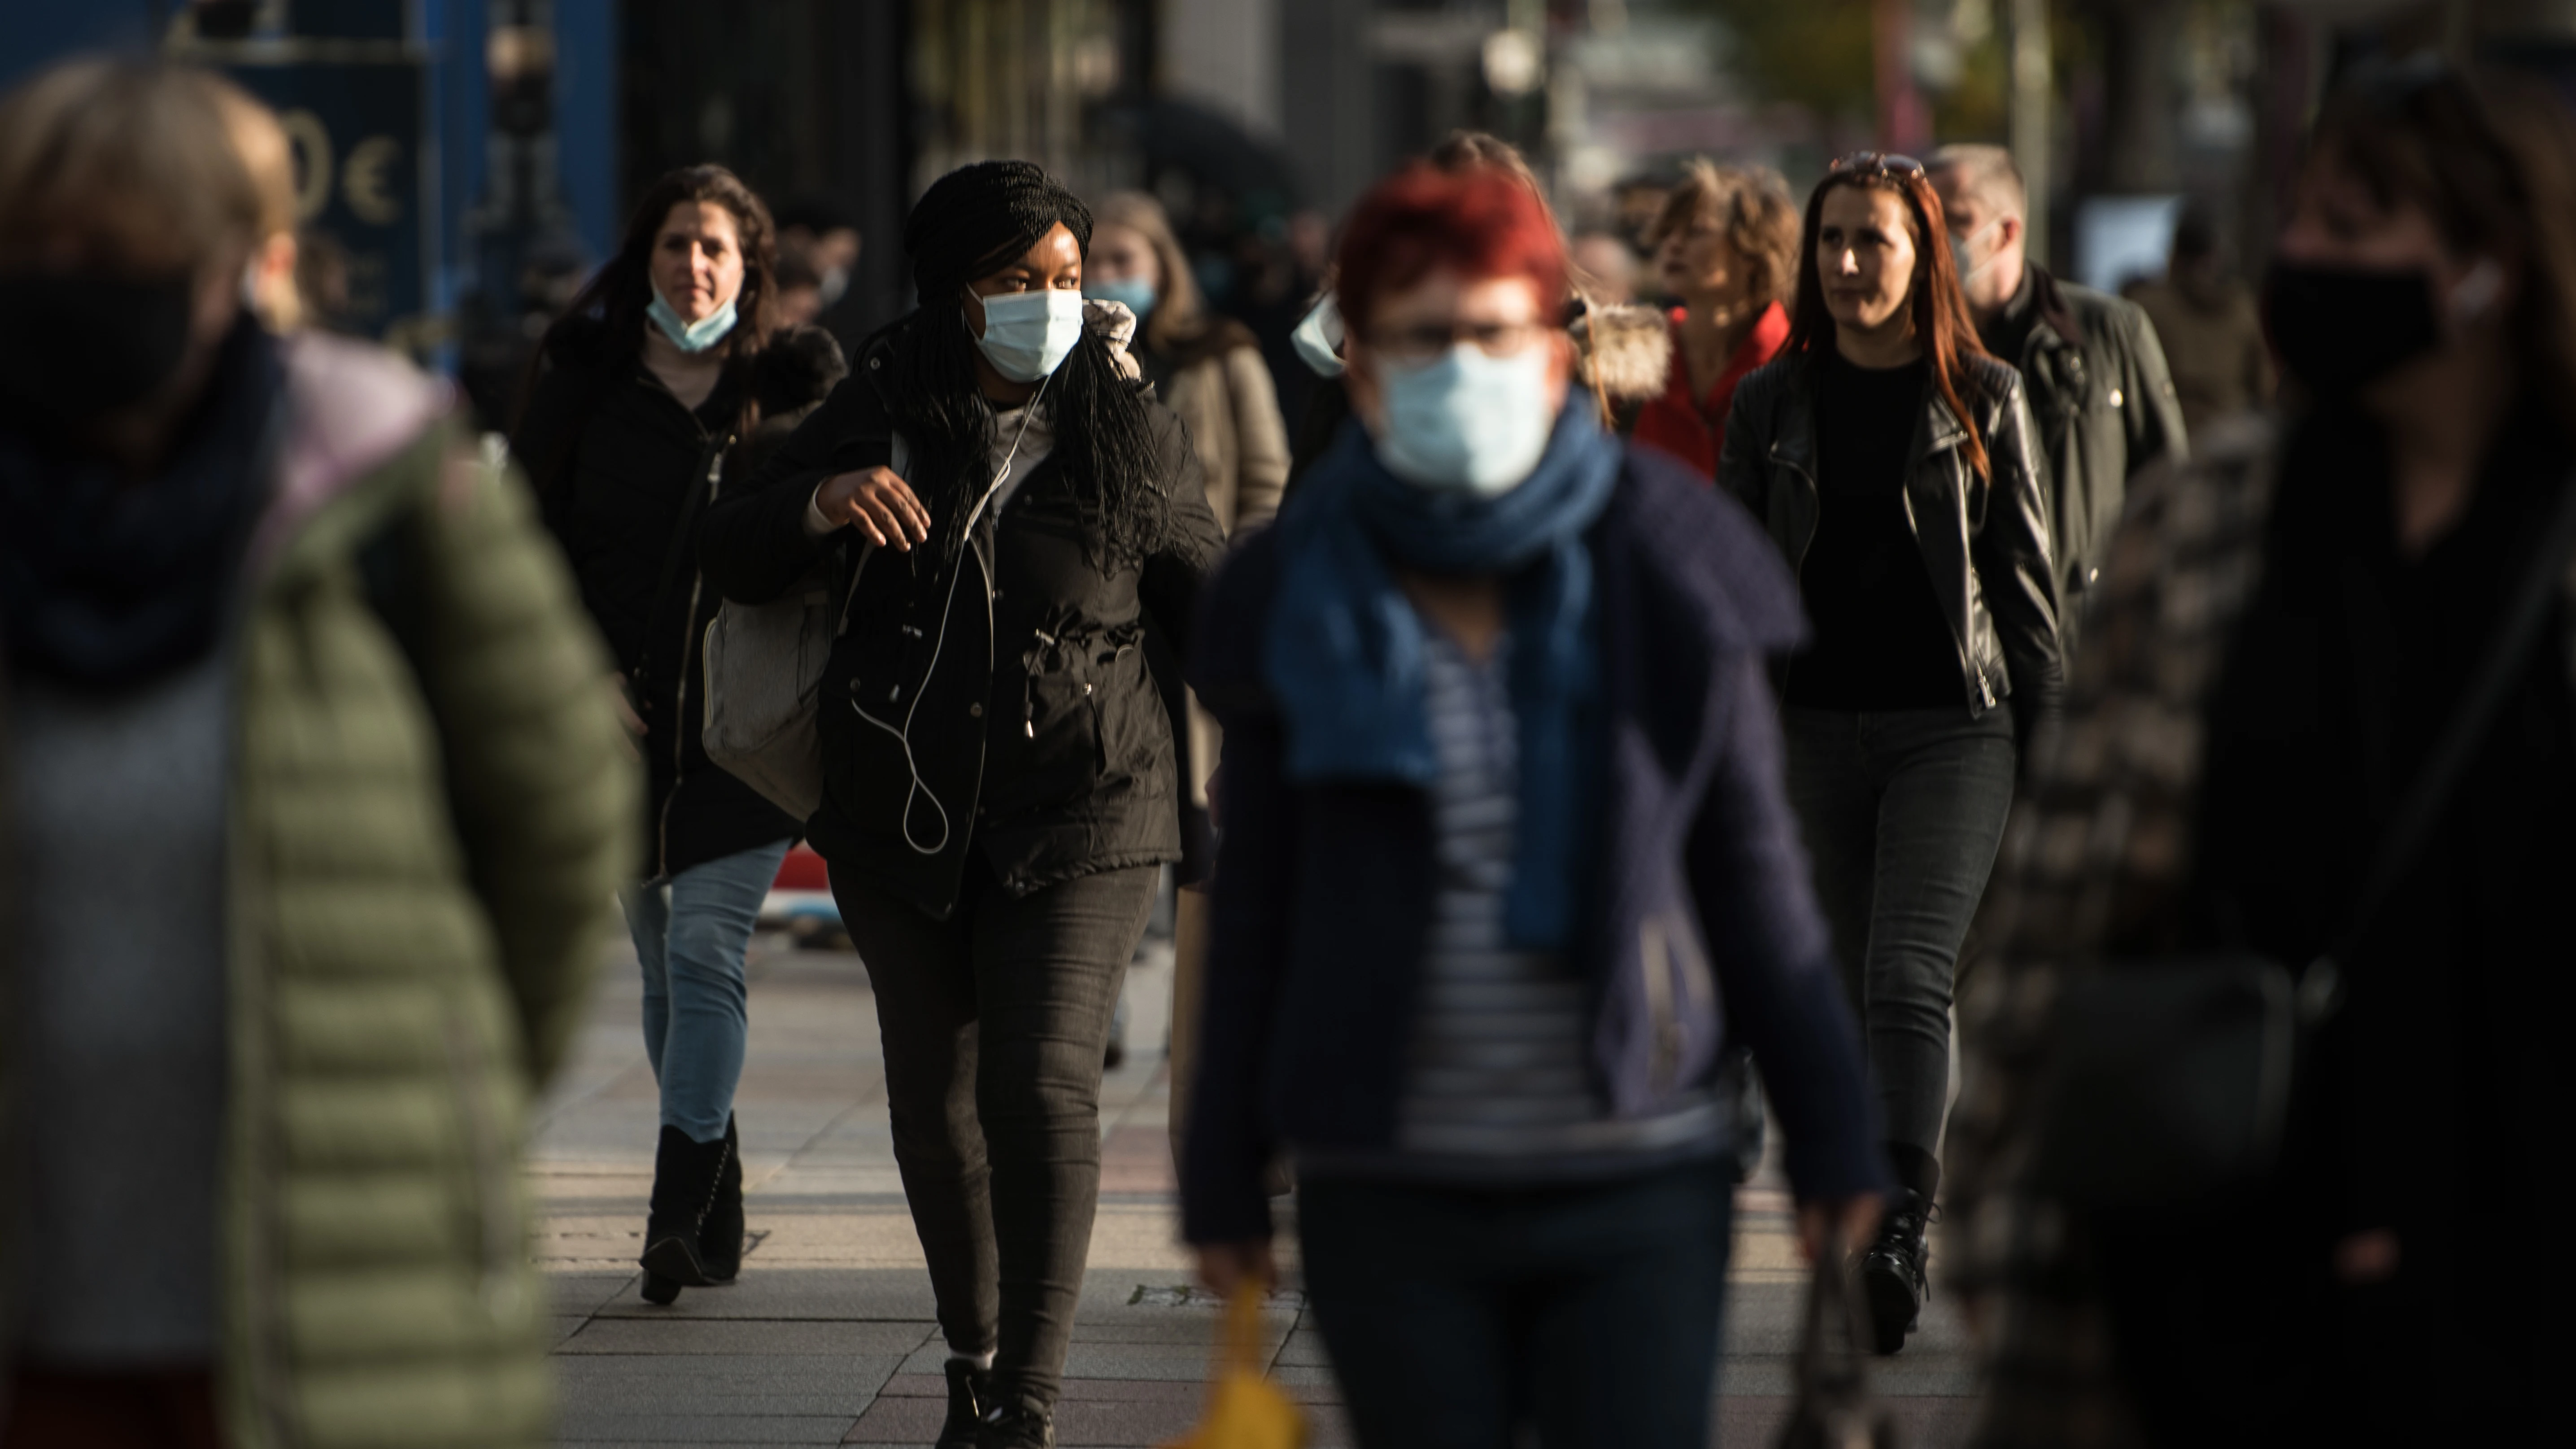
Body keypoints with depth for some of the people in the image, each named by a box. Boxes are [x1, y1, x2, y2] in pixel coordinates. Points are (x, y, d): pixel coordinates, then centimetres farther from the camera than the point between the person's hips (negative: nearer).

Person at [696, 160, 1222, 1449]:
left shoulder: (1131, 436, -4)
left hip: (1079, 819, -3)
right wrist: (824, 500, -20)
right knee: (933, 1099, 11)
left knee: (1045, 1087, -16)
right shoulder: (879, 414, 0)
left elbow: (1209, 603, 6)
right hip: (903, 815, 3)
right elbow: (729, 558, 1)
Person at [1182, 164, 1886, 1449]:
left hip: (1639, 1193, -1)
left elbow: (1753, 871, 5)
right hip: (1389, 1201, 1)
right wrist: (1224, 1181, 7)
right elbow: (1256, 910, 7)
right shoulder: (1298, 601, 1)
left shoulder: (1663, 569, -1)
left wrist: (1831, 1136, 4)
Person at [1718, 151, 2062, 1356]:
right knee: (1849, 992, 8)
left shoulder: (1982, 397, 2)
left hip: (1952, 726, -3)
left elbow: (2024, 572, 5)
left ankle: (1900, 1229, -21)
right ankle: (1869, 1234, 18)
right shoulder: (1773, 403, 7)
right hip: (1817, 728, 3)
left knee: (1908, 974, -16)